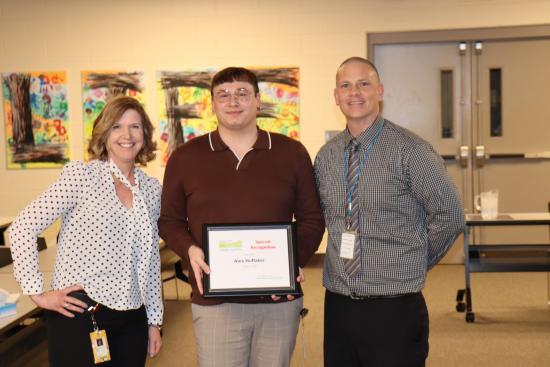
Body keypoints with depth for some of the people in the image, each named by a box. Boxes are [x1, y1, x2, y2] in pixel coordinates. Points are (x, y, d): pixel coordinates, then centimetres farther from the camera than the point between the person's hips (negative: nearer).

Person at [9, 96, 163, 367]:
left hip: (132, 319, 5)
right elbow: (22, 227, -10)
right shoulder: (81, 175, -6)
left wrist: (154, 320, 14)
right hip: (80, 316, -5)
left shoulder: (152, 189, 8)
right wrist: (37, 292, -11)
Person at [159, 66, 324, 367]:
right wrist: (190, 250, -10)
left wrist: (296, 259, -9)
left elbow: (312, 217, 8)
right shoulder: (185, 157, 3)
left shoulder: (292, 153, 4)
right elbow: (169, 220, 9)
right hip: (215, 302, -1)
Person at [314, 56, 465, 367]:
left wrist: (414, 264, 1)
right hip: (337, 305, 5)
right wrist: (345, 258, 9)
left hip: (395, 308, -4)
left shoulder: (410, 150, -10)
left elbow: (450, 216, -6)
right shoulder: (326, 156, 6)